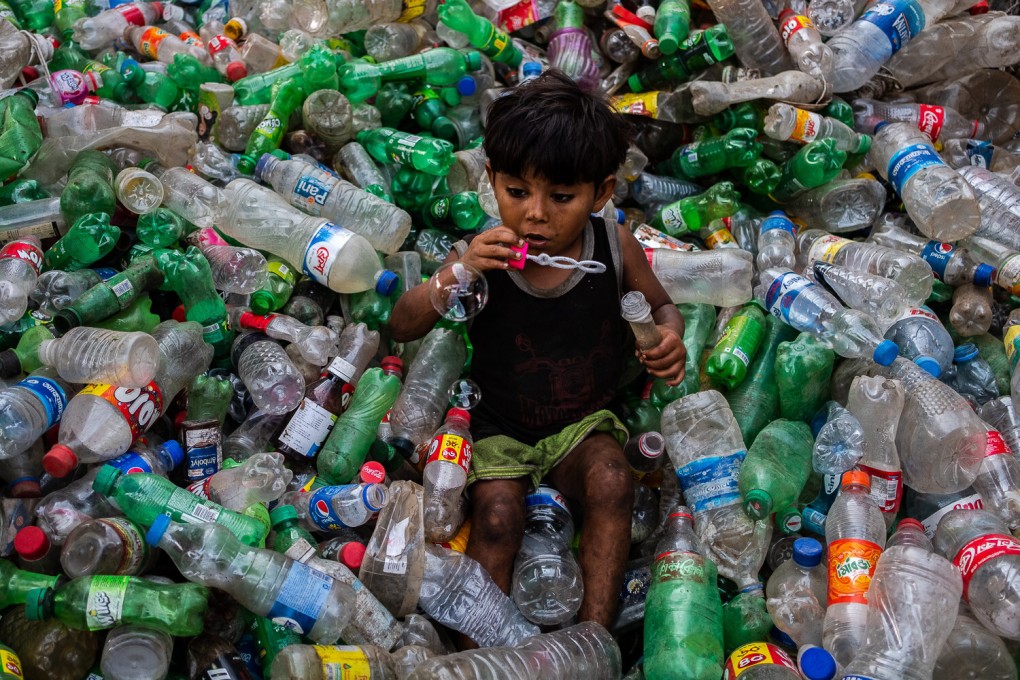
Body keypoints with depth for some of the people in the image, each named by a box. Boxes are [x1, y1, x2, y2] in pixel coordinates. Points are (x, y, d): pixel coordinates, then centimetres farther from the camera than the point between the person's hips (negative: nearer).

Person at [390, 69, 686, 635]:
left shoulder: (614, 248, -11)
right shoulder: (484, 255, -15)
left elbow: (659, 304, 8)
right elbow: (402, 328, -14)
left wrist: (669, 337, -17)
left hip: (584, 420, 1)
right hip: (500, 428, -1)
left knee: (611, 482, -25)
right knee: (496, 512, -22)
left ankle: (595, 631, -11)